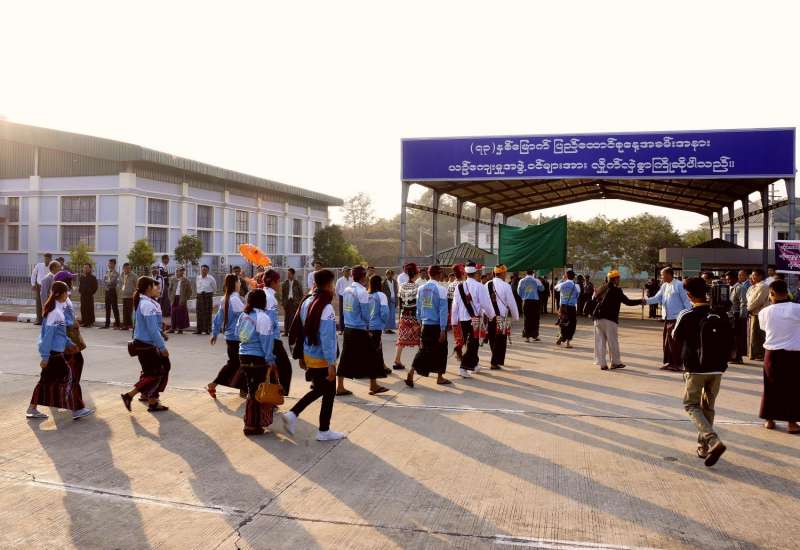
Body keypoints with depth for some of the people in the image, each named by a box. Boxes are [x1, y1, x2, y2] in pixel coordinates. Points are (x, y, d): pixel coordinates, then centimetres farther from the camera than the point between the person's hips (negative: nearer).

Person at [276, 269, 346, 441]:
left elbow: (300, 331, 10)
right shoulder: (326, 308, -21)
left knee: (318, 389, 24)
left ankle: (292, 414, 14)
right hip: (322, 359, -8)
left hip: (308, 355, 8)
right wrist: (331, 363, -19)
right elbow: (327, 338, -23)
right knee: (329, 393, 9)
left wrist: (301, 356, 18)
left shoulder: (306, 303, 4)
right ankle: (324, 431, 20)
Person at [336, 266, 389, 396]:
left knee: (346, 357, 10)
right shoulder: (362, 292, -15)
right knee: (370, 357, 6)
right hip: (360, 330, -7)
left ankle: (340, 387, 12)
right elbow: (365, 313, -12)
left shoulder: (347, 290, 6)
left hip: (348, 328, 7)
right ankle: (373, 386, 16)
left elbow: (345, 310, 10)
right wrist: (368, 325, 5)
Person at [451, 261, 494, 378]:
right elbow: (485, 303, -10)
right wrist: (491, 315, 7)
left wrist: (454, 321, 11)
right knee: (472, 343, 0)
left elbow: (455, 305, 3)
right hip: (474, 319, -5)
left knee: (470, 342, 19)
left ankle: (474, 365, 32)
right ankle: (464, 367, -8)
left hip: (462, 319, 5)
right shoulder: (479, 286, -12)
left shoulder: (459, 286, 2)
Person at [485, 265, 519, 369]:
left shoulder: (487, 285, 2)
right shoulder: (505, 286, -11)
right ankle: (495, 363, 4)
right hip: (501, 317, -5)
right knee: (500, 340, 4)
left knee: (492, 339, 17)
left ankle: (497, 360, 31)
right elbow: (511, 303, -7)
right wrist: (516, 316, 5)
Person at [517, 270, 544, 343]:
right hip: (535, 301, -1)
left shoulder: (522, 281, 3)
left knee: (527, 319, 4)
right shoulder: (536, 281, 0)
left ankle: (527, 336, 0)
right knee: (535, 319, 9)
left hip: (526, 301, 1)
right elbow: (541, 288, 4)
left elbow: (519, 291, 5)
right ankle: (535, 335, 13)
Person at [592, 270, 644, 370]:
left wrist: (592, 314, 20)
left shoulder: (601, 289, 12)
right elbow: (627, 301, -7)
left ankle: (602, 363, 8)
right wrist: (640, 301, 3)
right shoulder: (616, 290, -8)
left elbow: (593, 301, 14)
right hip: (609, 319, -6)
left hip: (598, 318, 6)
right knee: (613, 341, 6)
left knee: (600, 341, 8)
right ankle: (615, 362, 15)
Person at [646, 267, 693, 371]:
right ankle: (668, 362, 21)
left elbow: (686, 301, -11)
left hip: (677, 318, -8)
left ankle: (677, 364, 2)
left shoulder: (679, 285, -10)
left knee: (675, 341, -6)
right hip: (667, 318, 8)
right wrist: (646, 301, -8)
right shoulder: (664, 286, 12)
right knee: (667, 341, 11)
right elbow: (657, 298, 8)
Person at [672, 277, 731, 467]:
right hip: (717, 369, 4)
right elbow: (727, 341, 7)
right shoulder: (719, 315, -2)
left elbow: (676, 337, 4)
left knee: (691, 405, 8)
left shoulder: (686, 316, -13)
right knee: (708, 407, 18)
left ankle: (713, 441, -13)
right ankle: (703, 447, 24)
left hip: (695, 369, -4)